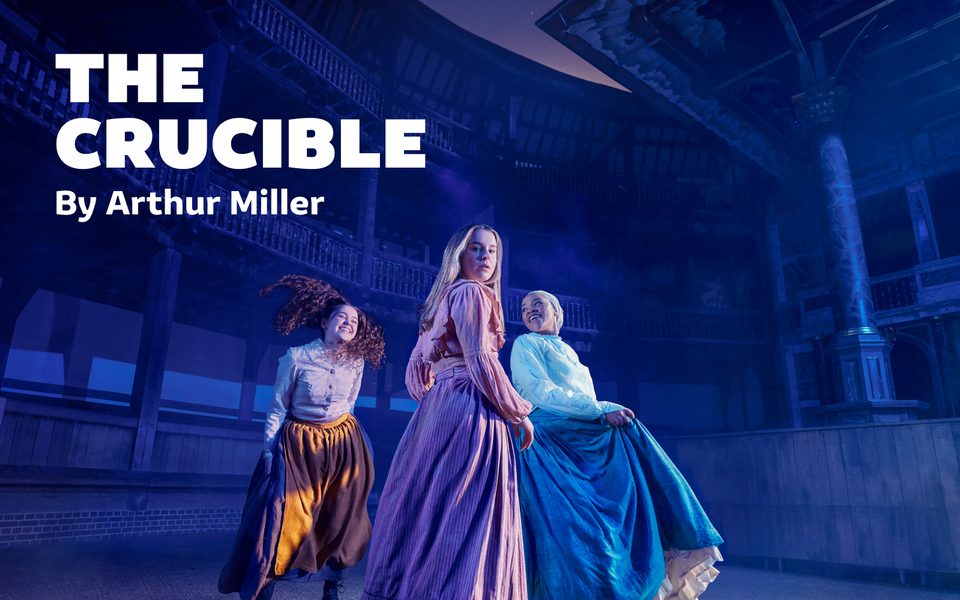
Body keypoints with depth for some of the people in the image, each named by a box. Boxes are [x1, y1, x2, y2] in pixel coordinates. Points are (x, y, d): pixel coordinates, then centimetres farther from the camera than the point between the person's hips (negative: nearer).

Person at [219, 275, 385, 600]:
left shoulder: (355, 363, -2)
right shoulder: (296, 358, -10)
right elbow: (277, 408, -5)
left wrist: (338, 436, 14)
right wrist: (269, 450, -8)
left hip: (344, 445, 3)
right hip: (299, 445, -3)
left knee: (339, 520, 7)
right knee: (283, 517, -6)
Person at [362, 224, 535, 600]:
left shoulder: (445, 298, 21)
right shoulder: (471, 292, -6)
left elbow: (417, 365, 21)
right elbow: (480, 361, -16)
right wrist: (518, 413, -8)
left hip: (440, 406, 9)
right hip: (469, 409, -9)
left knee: (430, 506, 12)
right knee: (463, 515, -6)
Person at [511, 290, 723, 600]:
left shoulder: (568, 352, 27)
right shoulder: (525, 344, 3)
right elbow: (543, 394, -12)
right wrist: (602, 410, -17)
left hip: (583, 440, 7)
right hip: (551, 439, -7)